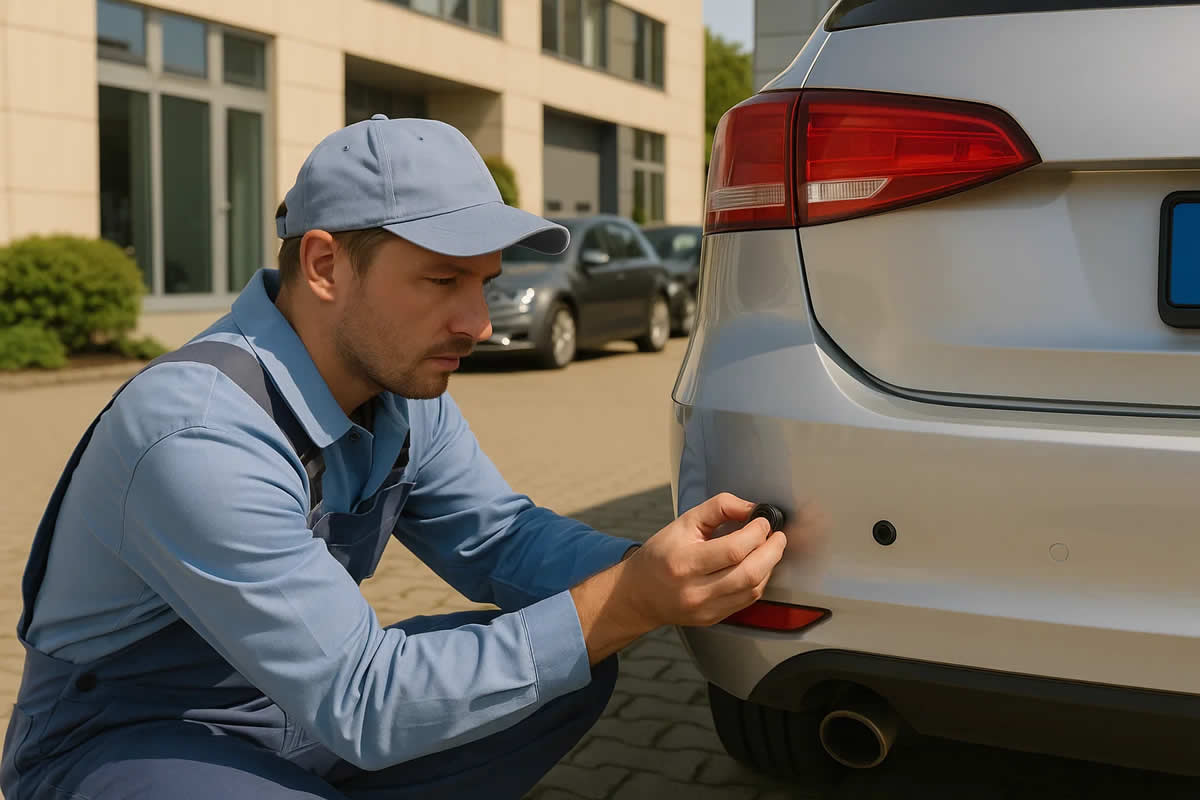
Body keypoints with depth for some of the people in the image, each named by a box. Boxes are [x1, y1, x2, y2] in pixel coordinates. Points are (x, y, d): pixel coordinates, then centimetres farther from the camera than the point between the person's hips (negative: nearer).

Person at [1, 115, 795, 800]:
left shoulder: (404, 387, -6)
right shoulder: (200, 436, -32)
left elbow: (498, 537, 2)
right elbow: (361, 709, -31)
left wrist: (656, 568, -18)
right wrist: (624, 606, -35)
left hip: (304, 709, 8)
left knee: (577, 669, -4)